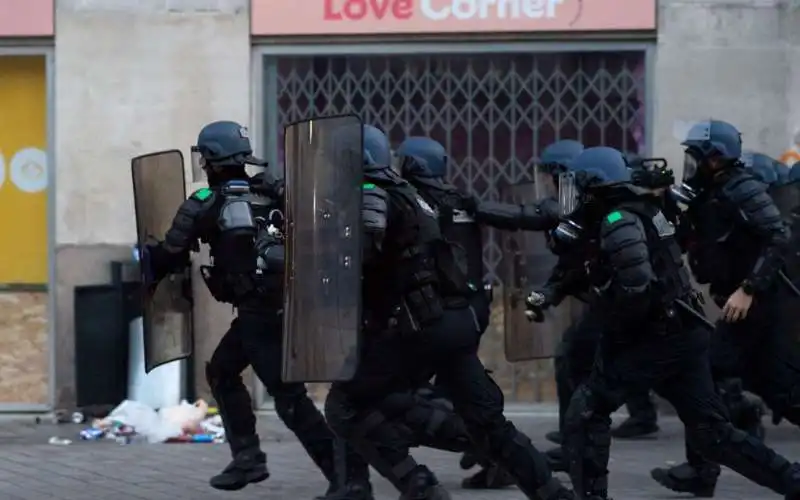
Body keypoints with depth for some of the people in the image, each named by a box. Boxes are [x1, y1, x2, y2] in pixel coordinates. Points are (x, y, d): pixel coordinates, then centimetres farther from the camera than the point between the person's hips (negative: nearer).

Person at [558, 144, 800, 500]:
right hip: (682, 334, 9)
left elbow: (636, 289, -26)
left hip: (655, 338, -9)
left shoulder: (618, 221, -15)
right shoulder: (639, 210, 13)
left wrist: (613, 330, -11)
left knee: (586, 412, -2)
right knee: (710, 430, 11)